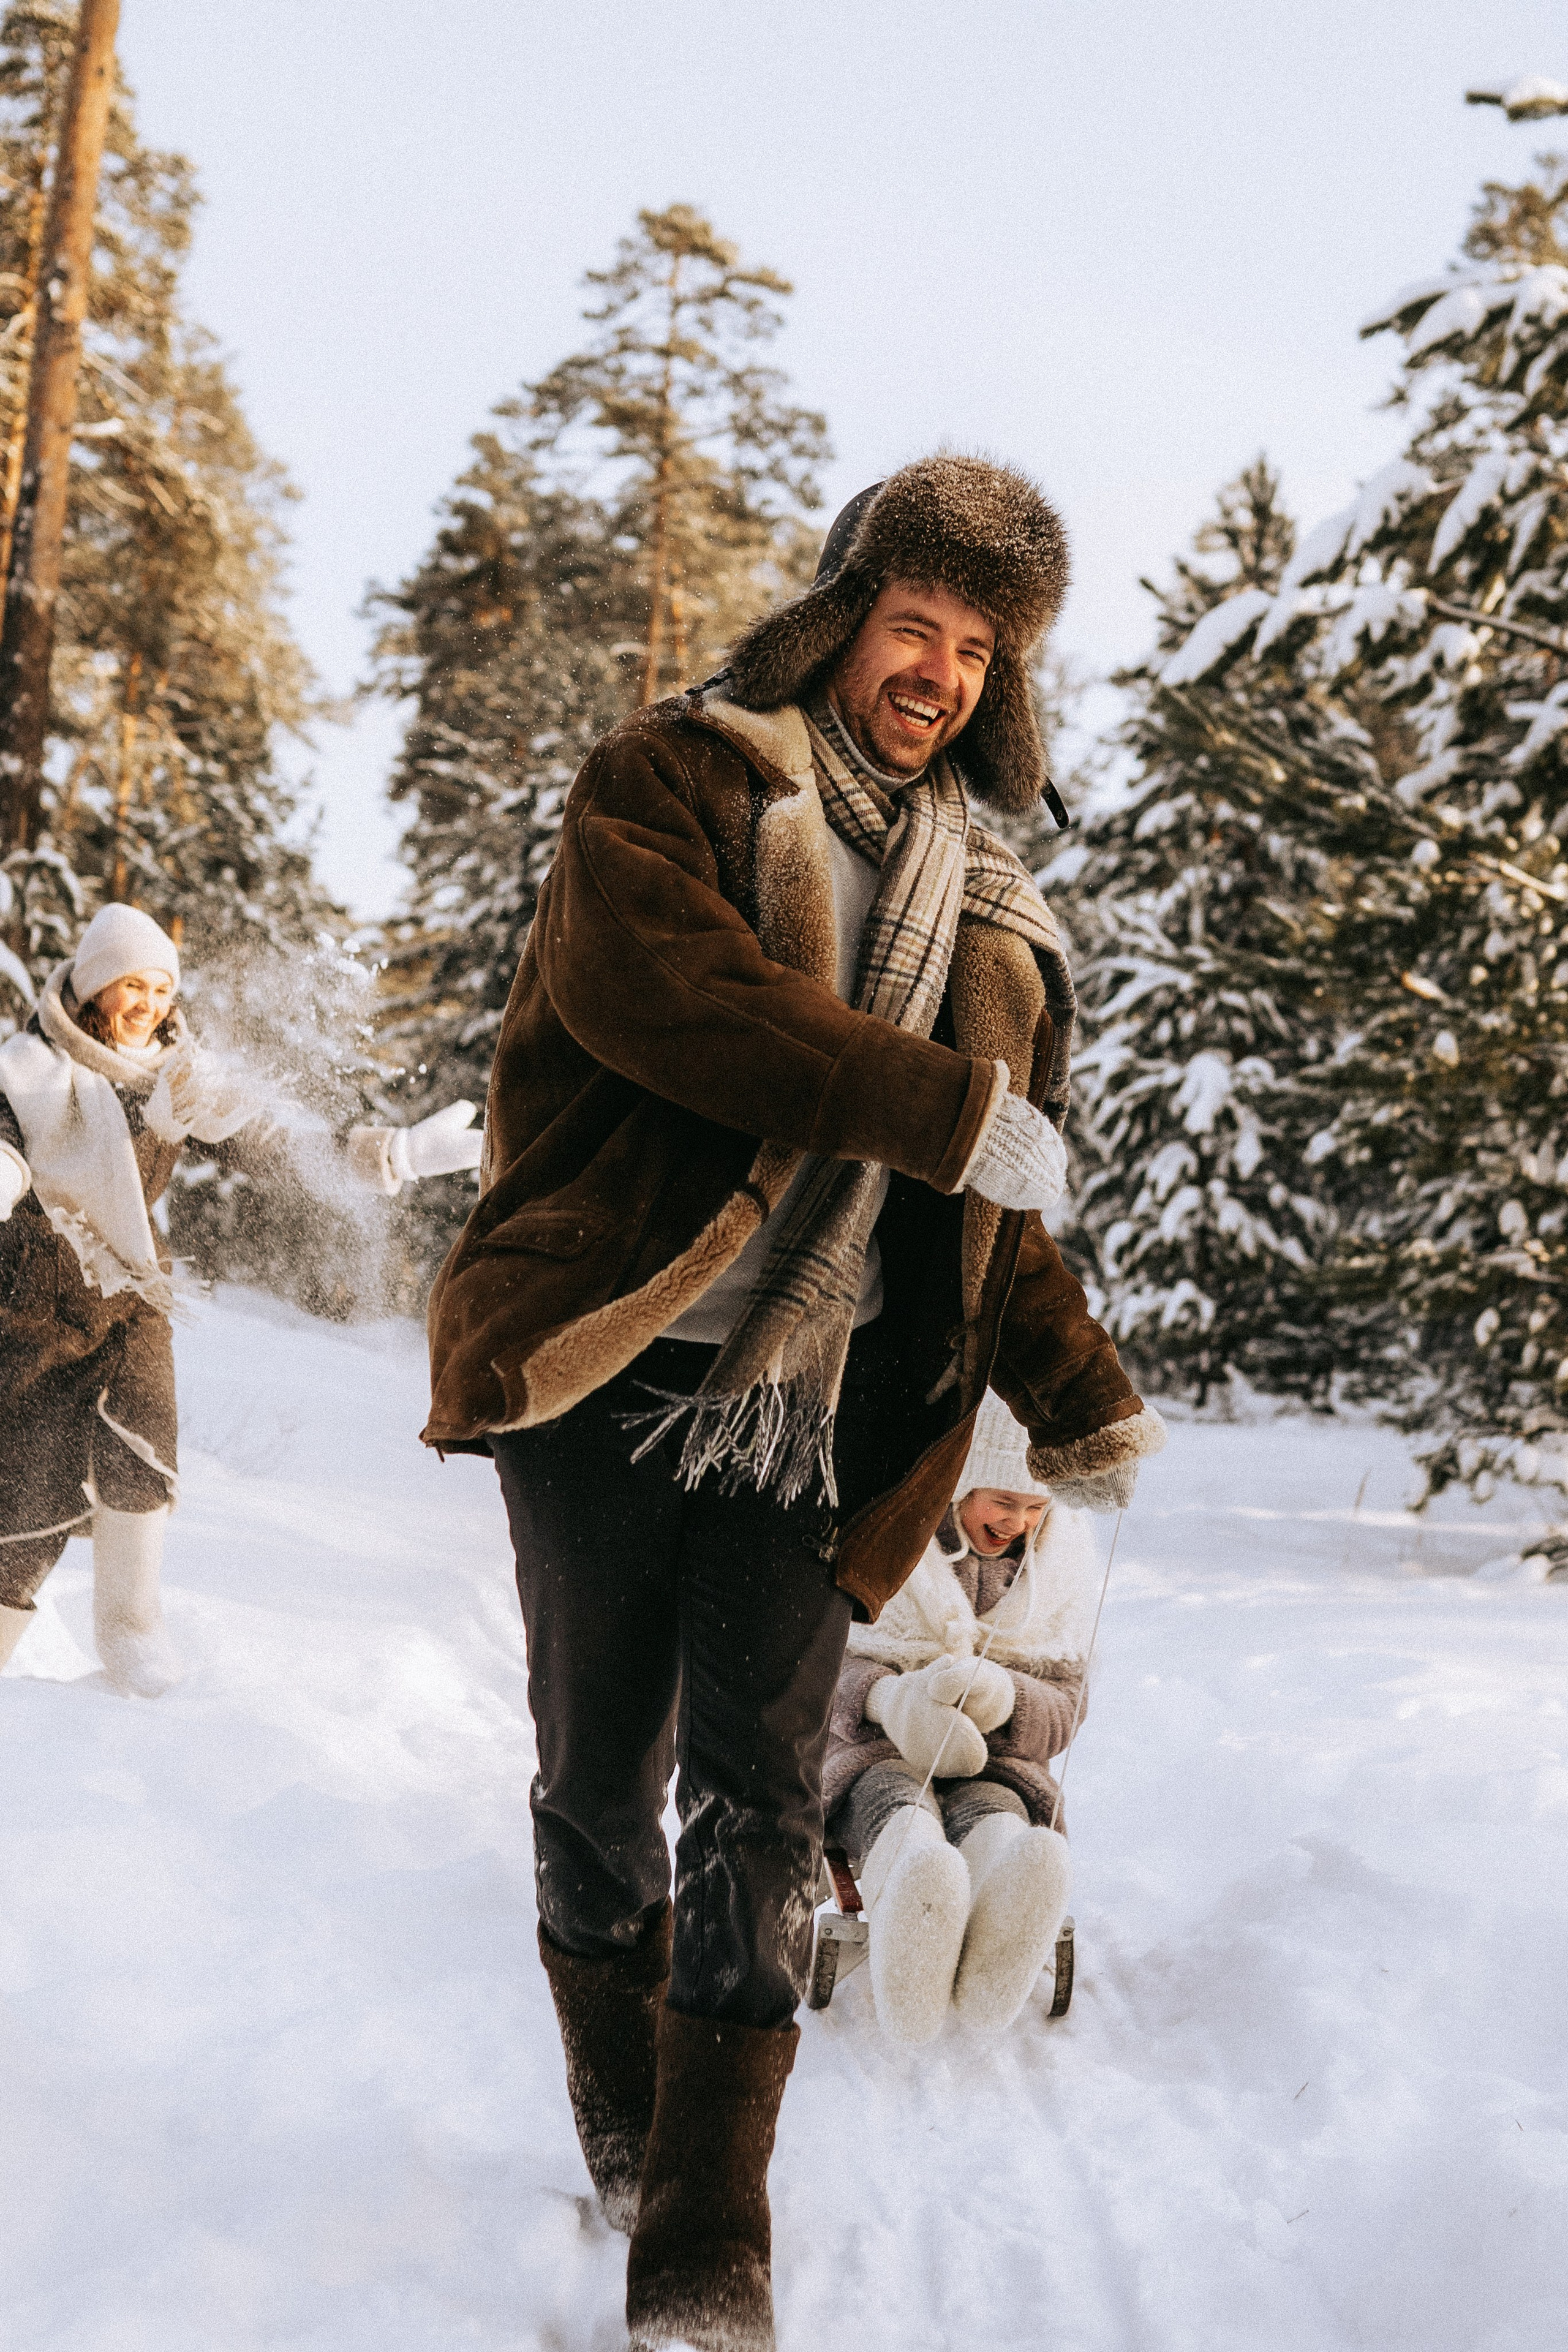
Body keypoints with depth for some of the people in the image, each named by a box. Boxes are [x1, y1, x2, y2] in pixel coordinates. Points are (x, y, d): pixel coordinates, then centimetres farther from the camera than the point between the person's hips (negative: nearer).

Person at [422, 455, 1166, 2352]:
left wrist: (1079, 1397, 23)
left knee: (758, 1801, -3)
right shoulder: (676, 783, 1)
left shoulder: (979, 910, 19)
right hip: (607, 1366, -3)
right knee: (602, 1773, 7)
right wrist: (948, 1110, -21)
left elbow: (993, 1199, 27)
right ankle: (620, 2105, 31)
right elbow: (660, 987, -20)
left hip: (808, 1413, 3)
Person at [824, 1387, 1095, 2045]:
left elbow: (1063, 1707, 6)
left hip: (996, 1764, 1)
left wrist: (1002, 1696, -20)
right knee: (895, 1800, -39)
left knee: (992, 1807, -37)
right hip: (875, 1753, -1)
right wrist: (891, 1699, -28)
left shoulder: (1057, 1566, 11)